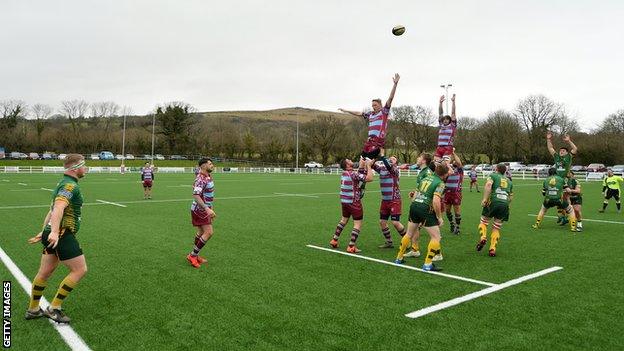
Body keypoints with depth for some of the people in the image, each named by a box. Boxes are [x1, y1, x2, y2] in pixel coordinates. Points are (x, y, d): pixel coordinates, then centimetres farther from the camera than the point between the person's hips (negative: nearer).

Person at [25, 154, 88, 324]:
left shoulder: (64, 184, 19)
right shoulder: (70, 185, -15)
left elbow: (52, 210, 26)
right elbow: (59, 208, -31)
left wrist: (44, 231, 31)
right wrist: (54, 232, -41)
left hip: (53, 235, 10)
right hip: (63, 235, -10)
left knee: (44, 272, 17)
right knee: (80, 270, -5)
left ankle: (33, 309, 29)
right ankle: (54, 308, 0)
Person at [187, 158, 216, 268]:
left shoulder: (208, 177, 11)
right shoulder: (201, 179, -20)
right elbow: (196, 196, -30)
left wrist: (211, 209, 23)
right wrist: (207, 209, -35)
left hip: (204, 210, 10)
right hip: (199, 210, -10)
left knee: (201, 232, 16)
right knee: (209, 232, -12)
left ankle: (194, 255, 28)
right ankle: (192, 256, -3)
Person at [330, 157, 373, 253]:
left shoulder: (344, 173, 5)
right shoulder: (353, 174, -19)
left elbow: (359, 174, 16)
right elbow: (369, 178, -22)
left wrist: (362, 164, 15)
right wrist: (368, 165, -13)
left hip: (344, 201, 8)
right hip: (354, 202, -8)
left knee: (343, 220, 23)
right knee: (358, 224, -1)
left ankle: (334, 241, 29)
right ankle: (351, 247, -3)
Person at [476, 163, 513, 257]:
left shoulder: (493, 176, 10)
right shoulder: (509, 181, 25)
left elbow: (488, 185, -12)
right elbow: (511, 197, 24)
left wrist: (484, 198, -16)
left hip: (493, 202, -4)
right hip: (505, 205, 4)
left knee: (484, 221, 14)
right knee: (496, 228, 10)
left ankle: (483, 238, -10)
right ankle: (492, 249, 5)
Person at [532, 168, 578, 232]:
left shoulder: (546, 180, 13)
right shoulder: (561, 179, 7)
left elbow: (543, 192, 17)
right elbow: (566, 190, 7)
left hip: (548, 200, 2)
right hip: (559, 199, -2)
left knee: (543, 209, 32)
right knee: (570, 211, 19)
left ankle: (537, 224, 31)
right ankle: (573, 227, 12)